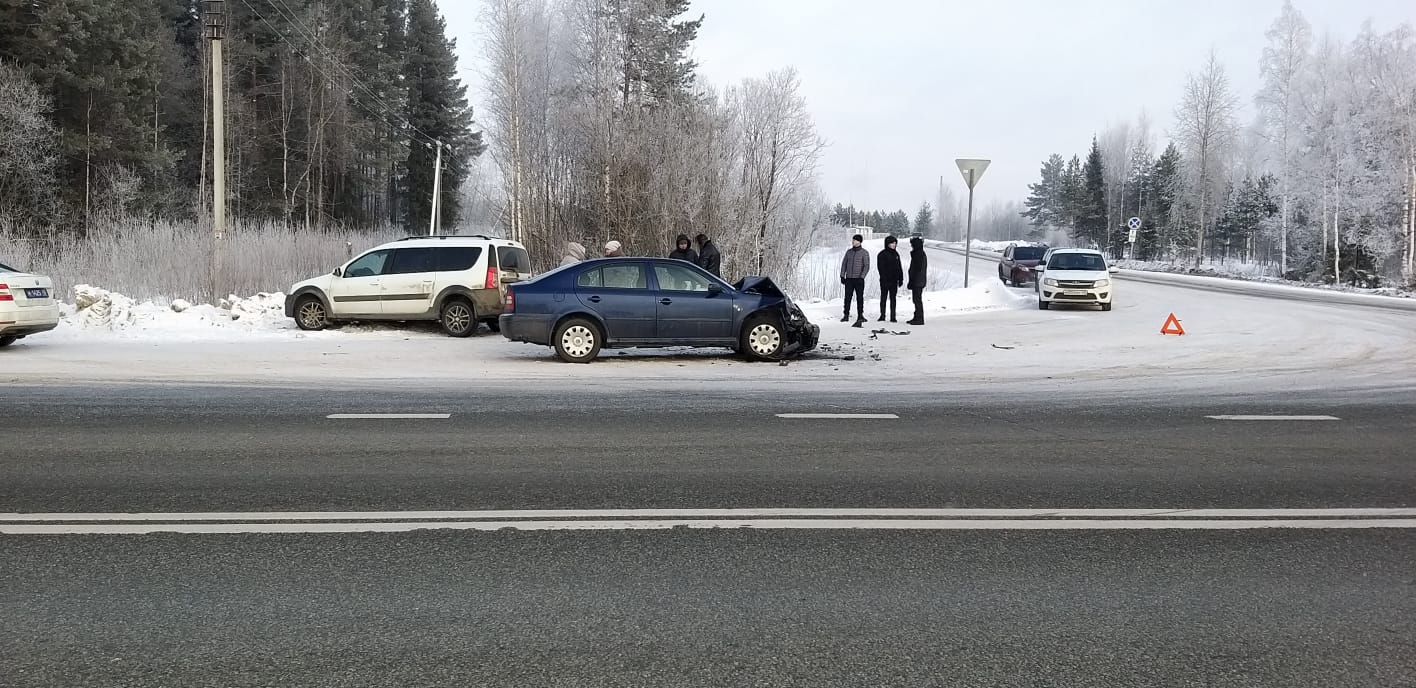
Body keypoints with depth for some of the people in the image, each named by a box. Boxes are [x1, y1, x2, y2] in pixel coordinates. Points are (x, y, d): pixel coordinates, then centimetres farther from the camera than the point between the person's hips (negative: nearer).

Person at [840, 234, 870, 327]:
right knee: (847, 297, 3)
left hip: (859, 279, -3)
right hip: (849, 278, 4)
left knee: (860, 298, -1)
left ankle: (860, 316, 3)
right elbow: (844, 264, 14)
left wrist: (862, 277, -16)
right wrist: (842, 276, 5)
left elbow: (866, 266, -6)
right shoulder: (849, 252, 10)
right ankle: (846, 315, 11)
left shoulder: (864, 253, -2)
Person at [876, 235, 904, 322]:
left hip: (894, 280, 5)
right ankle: (882, 316, 7)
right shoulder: (882, 254, -5)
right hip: (885, 281, -5)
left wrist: (901, 279, 11)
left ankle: (893, 317, 8)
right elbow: (880, 268, -10)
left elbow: (899, 268, 16)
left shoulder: (896, 254, 12)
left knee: (893, 299, 6)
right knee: (883, 298, 2)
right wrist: (884, 278, -17)